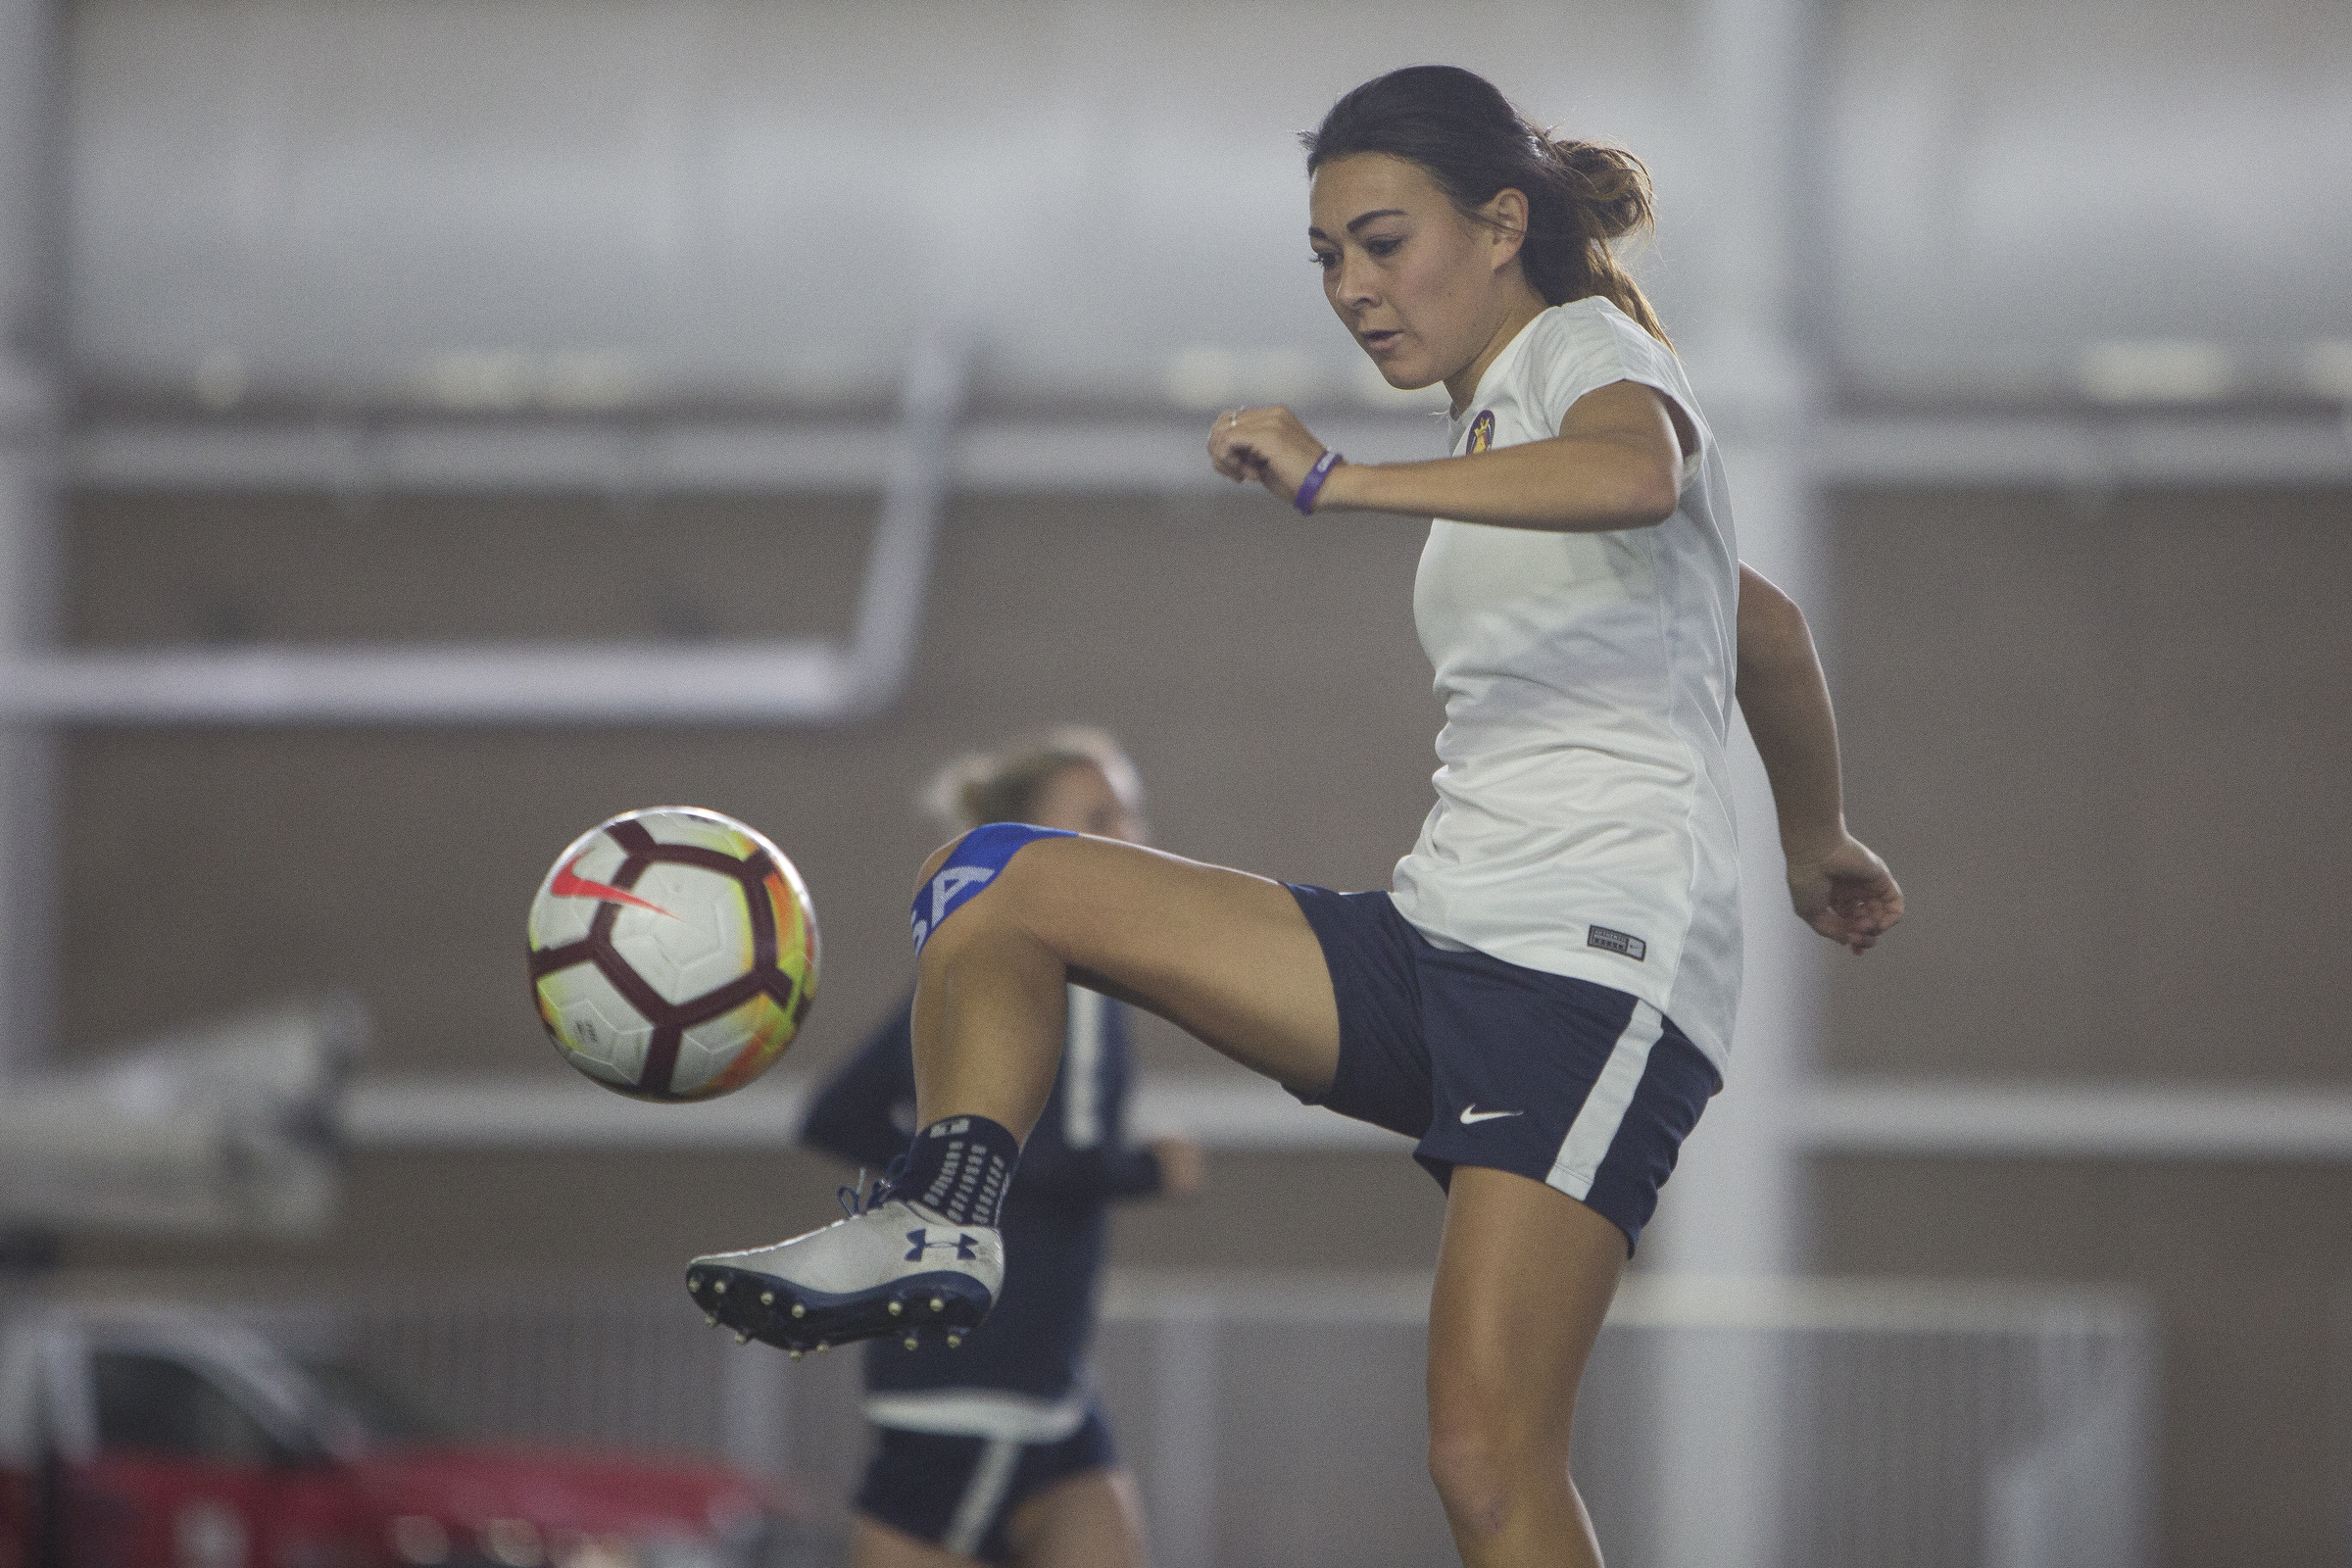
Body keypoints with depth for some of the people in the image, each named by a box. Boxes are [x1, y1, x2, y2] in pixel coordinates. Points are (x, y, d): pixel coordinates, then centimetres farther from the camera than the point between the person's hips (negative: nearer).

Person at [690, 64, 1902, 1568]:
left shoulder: (1585, 351, -2)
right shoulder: (1504, 419, 24)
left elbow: (1639, 475, -30)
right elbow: (1767, 626, 37)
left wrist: (1342, 481, -34)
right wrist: (1816, 845, 51)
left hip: (1601, 960, -9)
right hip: (1443, 935, 9)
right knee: (998, 879, -1)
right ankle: (941, 1226, -17)